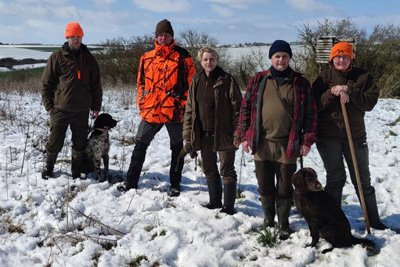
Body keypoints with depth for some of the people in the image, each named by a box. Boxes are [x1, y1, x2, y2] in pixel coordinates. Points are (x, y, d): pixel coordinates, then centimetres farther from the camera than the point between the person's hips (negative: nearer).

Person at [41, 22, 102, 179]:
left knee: (80, 144, 9)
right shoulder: (57, 57, 0)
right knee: (55, 143, 6)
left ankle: (76, 173, 23)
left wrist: (96, 107, 6)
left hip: (82, 111, 2)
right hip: (60, 109, -2)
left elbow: (96, 84, 10)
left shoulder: (88, 58, 7)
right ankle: (48, 169, 28)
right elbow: (46, 83, 1)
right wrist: (48, 106, -4)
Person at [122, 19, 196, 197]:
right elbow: (141, 82, 14)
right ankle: (131, 182, 19)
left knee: (177, 148, 9)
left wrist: (186, 105, -9)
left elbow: (191, 82, -3)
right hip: (150, 110, 3)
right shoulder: (147, 57, 9)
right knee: (140, 145, 8)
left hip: (175, 111, -3)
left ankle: (175, 185, 24)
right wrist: (141, 103, 6)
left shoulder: (182, 56, -2)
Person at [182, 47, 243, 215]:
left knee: (227, 170, 2)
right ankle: (215, 201, 31)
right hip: (203, 134, 6)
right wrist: (187, 135, 6)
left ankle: (229, 206, 13)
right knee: (209, 169, 16)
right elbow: (189, 110, 11)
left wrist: (237, 134, -16)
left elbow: (237, 108, -10)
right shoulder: (196, 82, 8)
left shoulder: (226, 80, -7)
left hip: (223, 133, -5)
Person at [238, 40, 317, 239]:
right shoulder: (258, 81, 6)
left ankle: (284, 224, 24)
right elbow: (246, 108, 8)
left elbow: (310, 113, 4)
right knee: (265, 186, 12)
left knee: (284, 188, 7)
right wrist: (244, 136, 3)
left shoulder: (300, 83, 3)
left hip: (288, 145, -1)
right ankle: (268, 218, 35)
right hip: (261, 144, 2)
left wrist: (307, 140, -2)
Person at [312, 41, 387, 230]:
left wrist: (349, 91, -20)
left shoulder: (363, 77, 1)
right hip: (328, 136, -1)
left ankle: (373, 220, 21)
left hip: (355, 136, 1)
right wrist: (333, 92, -20)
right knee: (335, 178, 6)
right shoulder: (324, 78, 1)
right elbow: (315, 105, -6)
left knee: (363, 179, 10)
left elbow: (371, 102, -10)